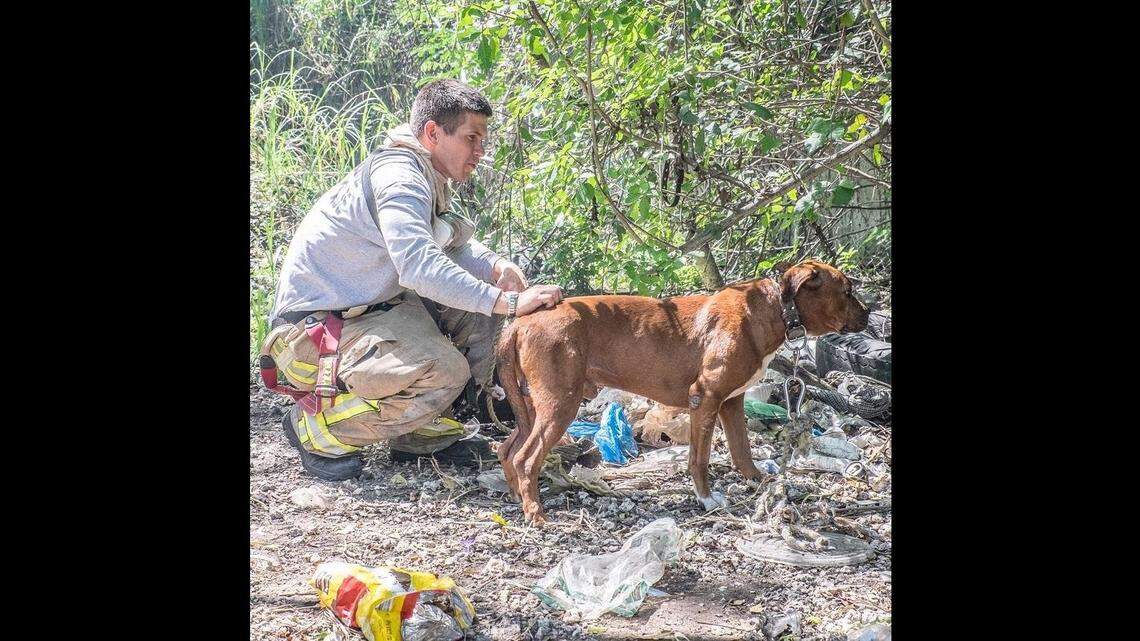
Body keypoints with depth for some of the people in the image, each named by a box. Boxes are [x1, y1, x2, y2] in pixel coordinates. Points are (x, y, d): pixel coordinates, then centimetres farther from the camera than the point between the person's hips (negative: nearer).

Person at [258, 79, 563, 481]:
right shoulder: (398, 177, -21)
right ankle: (317, 427, -9)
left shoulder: (425, 178, 10)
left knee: (476, 307, 4)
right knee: (446, 370, -28)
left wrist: (497, 267, -10)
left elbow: (455, 246, 13)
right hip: (316, 327, -10)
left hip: (364, 309, 10)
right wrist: (507, 302, -36)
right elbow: (420, 267, -35)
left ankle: (422, 433, 9)